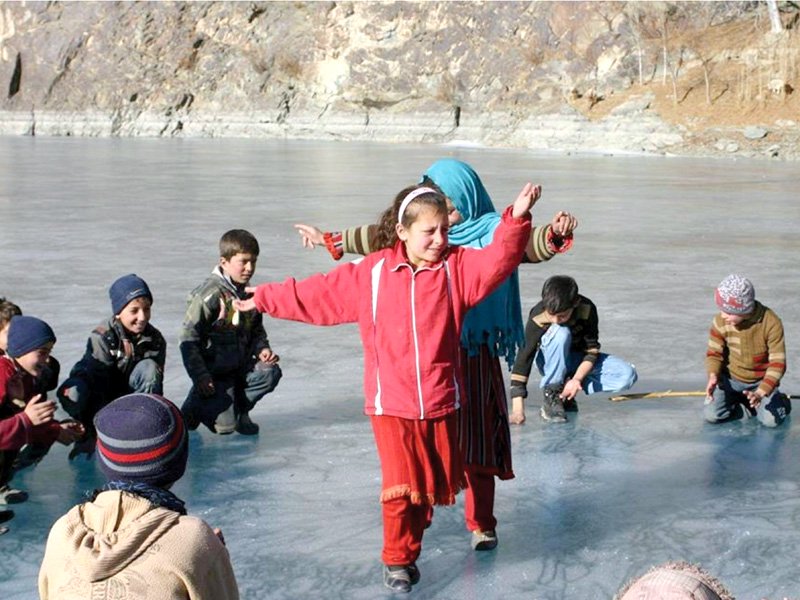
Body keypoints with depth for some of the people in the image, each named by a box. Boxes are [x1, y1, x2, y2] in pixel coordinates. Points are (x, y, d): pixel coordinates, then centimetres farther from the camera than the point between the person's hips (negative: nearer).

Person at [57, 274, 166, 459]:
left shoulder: (155, 339, -13)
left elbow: (156, 381, -9)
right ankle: (88, 434, -9)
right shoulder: (102, 336, -26)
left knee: (149, 368, -28)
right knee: (72, 392, -38)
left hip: (128, 392, 3)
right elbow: (96, 379, -27)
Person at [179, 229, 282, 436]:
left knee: (270, 372, -22)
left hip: (241, 366, 6)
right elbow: (189, 339, -16)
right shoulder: (210, 294, -18)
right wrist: (200, 377, -19)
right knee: (225, 425, -15)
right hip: (213, 370, -6)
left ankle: (239, 408, 3)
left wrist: (262, 349, -3)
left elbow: (257, 330, 19)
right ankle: (197, 404, 18)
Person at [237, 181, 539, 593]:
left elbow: (497, 261, -19)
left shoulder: (457, 267, -2)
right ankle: (398, 558, 14)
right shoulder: (370, 274, -1)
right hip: (391, 404, -1)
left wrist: (516, 220, -36)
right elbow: (317, 295, 8)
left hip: (441, 404, 1)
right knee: (400, 484, -7)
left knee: (433, 483, 11)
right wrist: (265, 299, 13)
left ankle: (412, 541, 36)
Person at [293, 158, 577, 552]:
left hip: (471, 356, -4)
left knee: (474, 439, -1)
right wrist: (329, 240, 29)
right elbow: (376, 236, 19)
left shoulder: (491, 232, -9)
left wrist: (556, 233, -48)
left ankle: (480, 522, 11)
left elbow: (530, 245, -26)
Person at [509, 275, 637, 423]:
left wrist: (577, 379, -34)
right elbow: (524, 358, -34)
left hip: (578, 359, 3)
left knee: (628, 375, -20)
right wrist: (518, 409, -42)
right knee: (560, 333, -37)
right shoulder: (538, 317, -31)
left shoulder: (587, 309, -25)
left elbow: (591, 349, -18)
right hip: (552, 361, -3)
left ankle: (565, 391, -11)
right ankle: (550, 393, -27)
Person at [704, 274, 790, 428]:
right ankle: (748, 405, 7)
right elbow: (714, 353, -6)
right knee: (711, 414, -20)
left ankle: (780, 401, 13)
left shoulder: (771, 323, -24)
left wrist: (761, 392, -34)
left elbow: (778, 362, -21)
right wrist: (713, 376, -28)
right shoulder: (720, 321, -18)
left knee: (771, 420, -23)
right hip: (731, 379, 2)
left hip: (762, 381, -2)